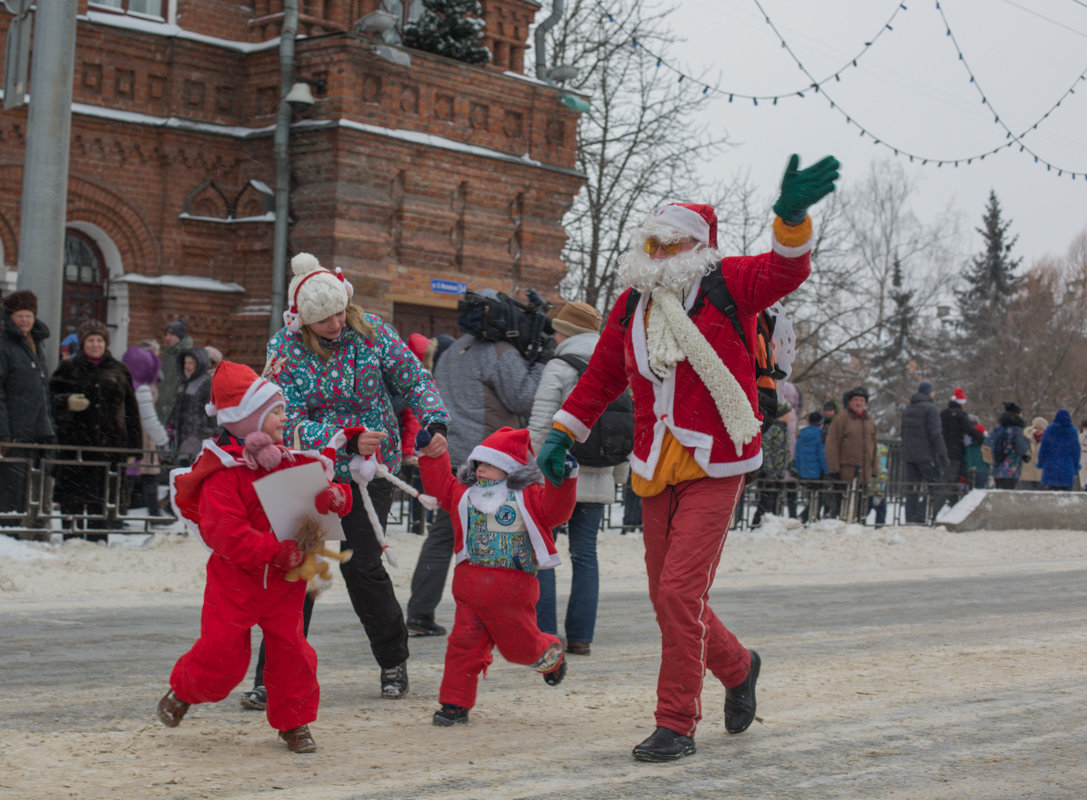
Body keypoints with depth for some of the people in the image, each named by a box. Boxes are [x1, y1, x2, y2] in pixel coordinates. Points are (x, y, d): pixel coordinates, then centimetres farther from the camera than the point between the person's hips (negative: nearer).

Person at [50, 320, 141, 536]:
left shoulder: (119, 371, 13)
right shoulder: (68, 369, 9)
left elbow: (131, 410, 13)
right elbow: (52, 398, 6)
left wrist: (133, 447, 8)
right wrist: (67, 402, -17)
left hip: (109, 444, 1)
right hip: (74, 442, -1)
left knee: (101, 497, -1)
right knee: (72, 497, -2)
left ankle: (98, 539, 6)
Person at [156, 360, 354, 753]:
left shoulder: (293, 463, 4)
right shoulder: (224, 474, -15)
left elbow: (322, 492, 10)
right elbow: (225, 533, -24)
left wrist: (335, 497, -17)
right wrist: (274, 551, -29)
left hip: (284, 581, 5)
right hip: (235, 580, -4)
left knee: (291, 650, 2)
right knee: (222, 655, -2)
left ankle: (294, 721, 19)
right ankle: (182, 692, 28)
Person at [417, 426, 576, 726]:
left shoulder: (528, 497, -4)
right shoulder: (465, 494, 10)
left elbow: (555, 510, -14)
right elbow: (439, 484, 17)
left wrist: (565, 479, -25)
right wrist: (431, 454, 10)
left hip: (510, 591, -4)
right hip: (469, 588, 4)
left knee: (520, 646, 7)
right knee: (464, 643, -1)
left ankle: (551, 655, 42)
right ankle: (455, 703, 7)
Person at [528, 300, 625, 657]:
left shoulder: (559, 368, -7)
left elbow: (539, 426, -11)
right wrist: (619, 476, 20)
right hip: (598, 479, 6)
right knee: (585, 554, 10)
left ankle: (543, 635, -2)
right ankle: (581, 637, 9)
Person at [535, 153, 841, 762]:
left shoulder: (727, 285, -3)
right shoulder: (632, 306, 11)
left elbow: (786, 271, -21)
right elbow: (603, 375, 21)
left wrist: (792, 217, -39)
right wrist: (564, 432, 14)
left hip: (715, 467, -6)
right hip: (656, 470, 6)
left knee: (681, 590, -12)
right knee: (668, 598, 11)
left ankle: (677, 724, 0)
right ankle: (737, 667, 39)